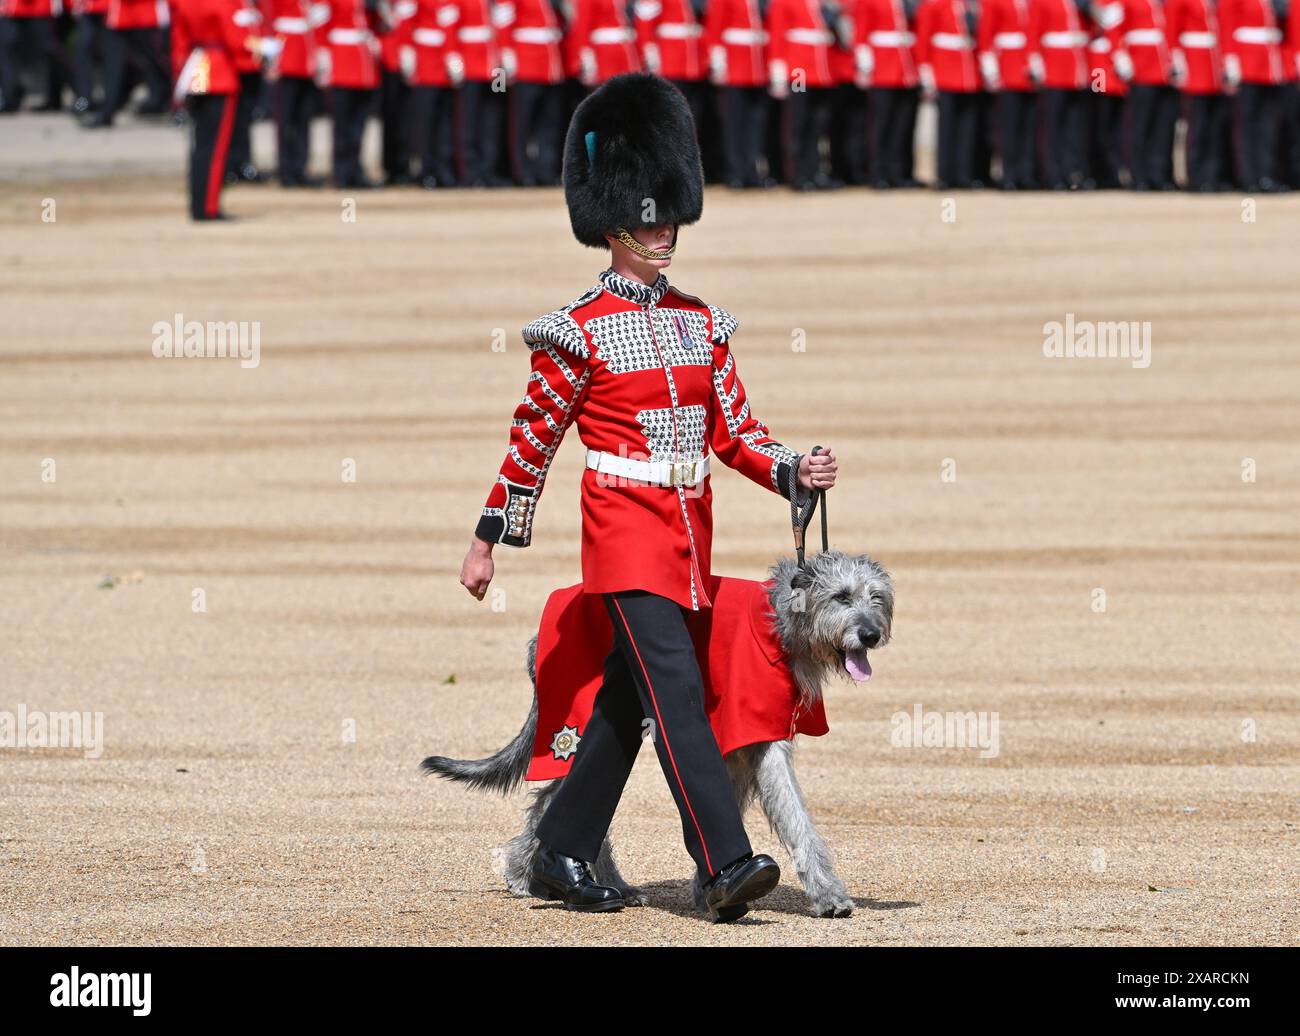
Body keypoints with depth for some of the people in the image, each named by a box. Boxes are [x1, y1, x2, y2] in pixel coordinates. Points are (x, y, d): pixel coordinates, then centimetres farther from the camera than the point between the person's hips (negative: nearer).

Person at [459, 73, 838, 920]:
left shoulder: (702, 325, 11)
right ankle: (727, 866, -25)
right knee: (675, 690, -17)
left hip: (688, 533, 7)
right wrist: (489, 540, 2)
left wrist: (795, 472, -8)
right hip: (627, 528, -7)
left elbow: (735, 432, 11)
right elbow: (534, 438, -1)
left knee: (627, 699, 12)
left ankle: (561, 858, 23)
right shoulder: (580, 332, -6)